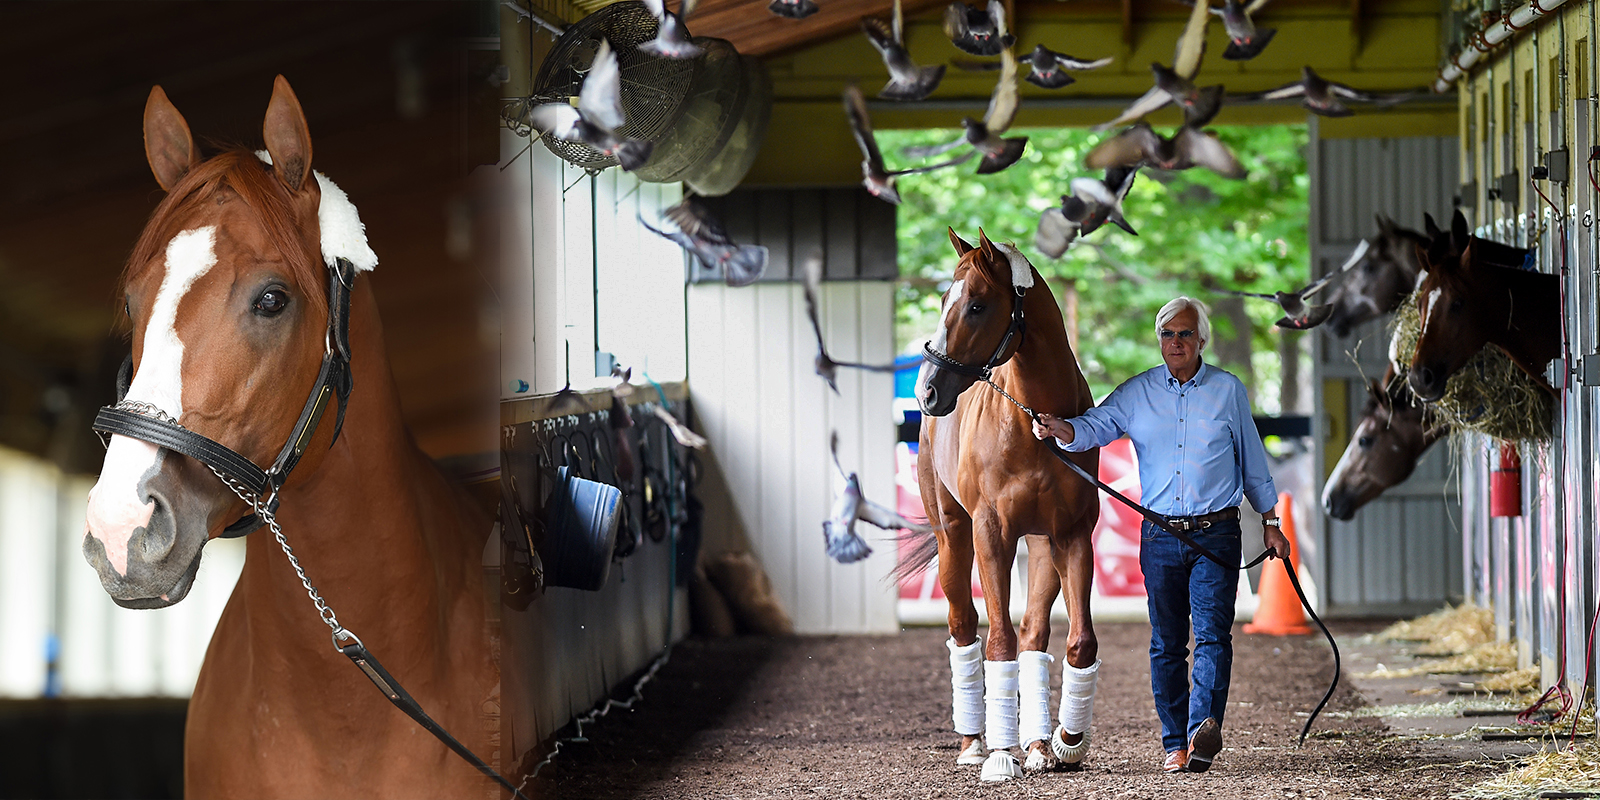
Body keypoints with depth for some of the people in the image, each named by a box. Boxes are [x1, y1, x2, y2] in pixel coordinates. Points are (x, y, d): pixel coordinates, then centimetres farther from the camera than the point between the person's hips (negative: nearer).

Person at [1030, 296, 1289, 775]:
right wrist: (1060, 429, -28)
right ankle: (1175, 745, 10)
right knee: (1166, 643, 4)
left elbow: (1252, 462, 12)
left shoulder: (1229, 391, 6)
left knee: (1212, 633, -15)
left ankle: (1204, 730, -30)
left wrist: (1269, 522, 13)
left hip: (1216, 534, -2)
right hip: (1160, 536, 2)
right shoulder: (1138, 393, 7)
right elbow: (1096, 426, -6)